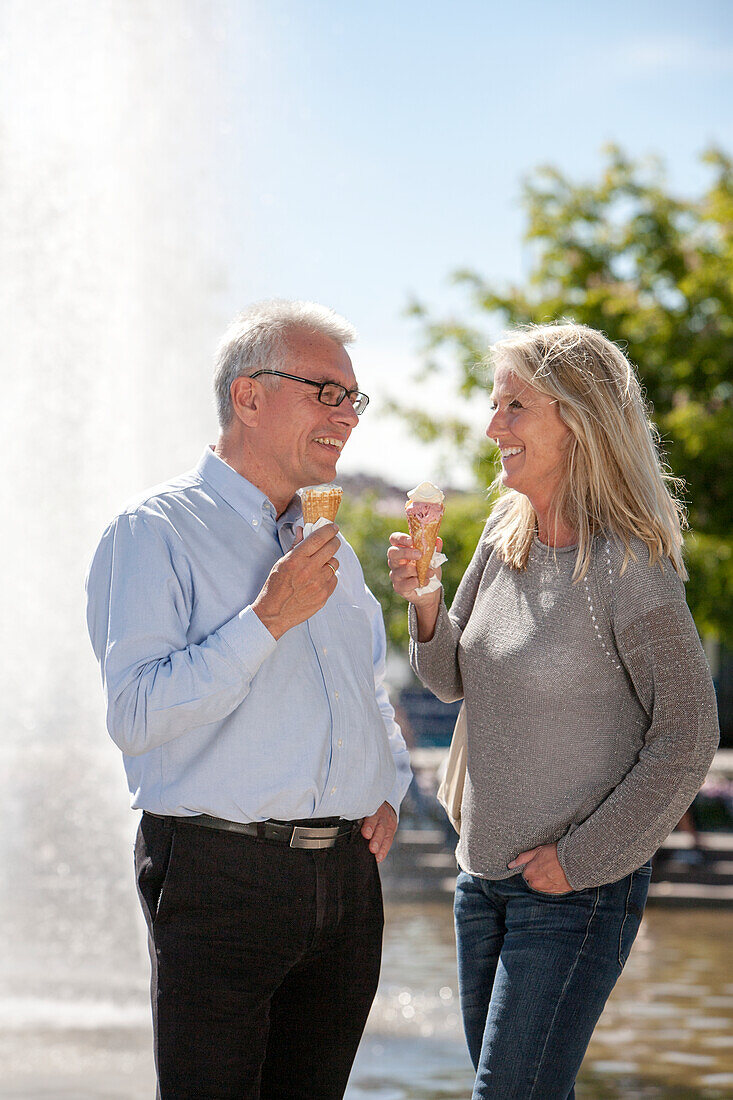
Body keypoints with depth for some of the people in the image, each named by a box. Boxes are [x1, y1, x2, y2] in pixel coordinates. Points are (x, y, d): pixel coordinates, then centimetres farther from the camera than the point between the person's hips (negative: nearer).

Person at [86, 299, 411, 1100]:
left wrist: (388, 791, 12)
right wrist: (268, 619, -19)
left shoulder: (330, 546, 17)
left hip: (345, 877, 7)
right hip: (222, 876, -7)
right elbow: (135, 715, -17)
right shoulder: (156, 532, -6)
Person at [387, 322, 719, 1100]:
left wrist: (580, 858, -14)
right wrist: (424, 605, -8)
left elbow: (686, 738, -16)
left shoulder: (629, 570, -18)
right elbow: (452, 678, 13)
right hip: (483, 875, 7)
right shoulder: (506, 533, 4)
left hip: (580, 890, -7)